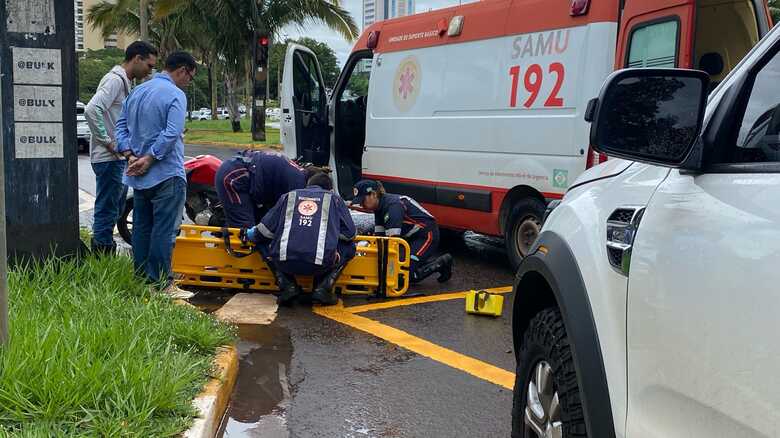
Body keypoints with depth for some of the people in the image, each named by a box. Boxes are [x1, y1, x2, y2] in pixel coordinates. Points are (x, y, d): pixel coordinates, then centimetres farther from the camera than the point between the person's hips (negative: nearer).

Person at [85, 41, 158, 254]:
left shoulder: (124, 82, 18)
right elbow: (91, 110, -27)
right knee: (107, 212, -5)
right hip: (109, 158, -10)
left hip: (119, 158, 10)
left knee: (114, 211, 16)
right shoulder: (115, 80, -14)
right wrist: (107, 142, -21)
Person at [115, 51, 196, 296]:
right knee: (164, 230, -4)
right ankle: (161, 283, -1)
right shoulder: (175, 95, -12)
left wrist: (130, 156, 1)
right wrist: (149, 159, -15)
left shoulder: (137, 92, 14)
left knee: (141, 228, 14)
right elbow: (171, 134, -22)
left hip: (139, 176, 8)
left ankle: (141, 277, 21)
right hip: (166, 175, -8)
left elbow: (121, 126, 12)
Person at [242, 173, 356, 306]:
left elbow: (265, 230, 20)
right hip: (321, 265, -1)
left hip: (285, 263, 1)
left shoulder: (288, 196, 22)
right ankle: (323, 288, 11)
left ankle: (287, 286, 16)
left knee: (263, 243, 32)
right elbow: (350, 234, 15)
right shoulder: (334, 199, 18)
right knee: (349, 248, 28)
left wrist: (249, 234, 43)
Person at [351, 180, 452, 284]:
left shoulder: (393, 205, -28)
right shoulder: (379, 206, 1)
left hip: (427, 235, -10)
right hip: (412, 237, 10)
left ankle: (441, 263, -1)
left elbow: (392, 237, -31)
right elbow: (379, 234, 1)